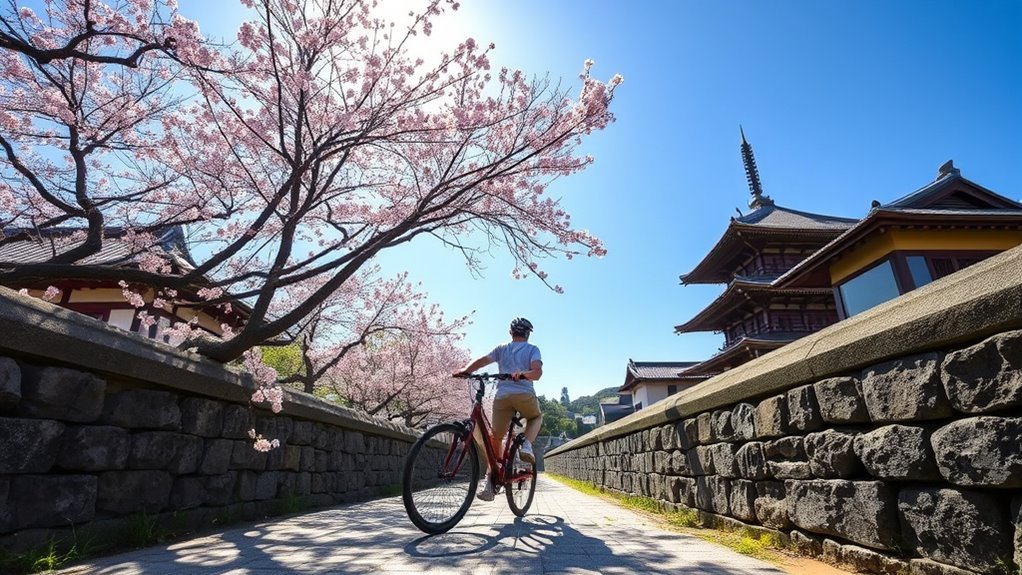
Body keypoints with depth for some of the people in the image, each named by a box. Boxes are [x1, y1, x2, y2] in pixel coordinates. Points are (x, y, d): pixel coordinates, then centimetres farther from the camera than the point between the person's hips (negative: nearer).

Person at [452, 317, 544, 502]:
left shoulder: (501, 348, 21)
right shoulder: (533, 349, 15)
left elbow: (483, 360, 2)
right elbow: (537, 371, -6)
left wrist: (465, 370, -11)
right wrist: (524, 374, -24)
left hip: (502, 396, 2)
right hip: (525, 394, -2)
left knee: (496, 438, 14)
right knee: (536, 417, 31)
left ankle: (489, 481, 3)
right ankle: (526, 446, 6)